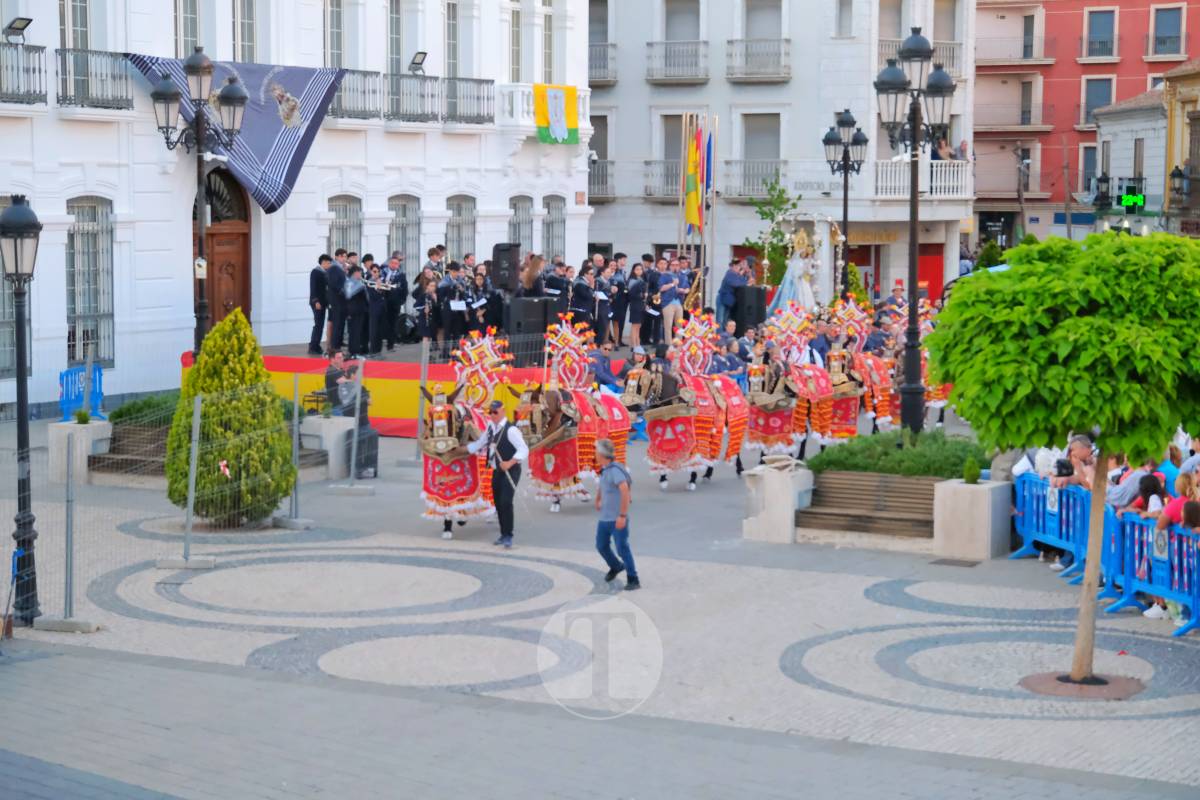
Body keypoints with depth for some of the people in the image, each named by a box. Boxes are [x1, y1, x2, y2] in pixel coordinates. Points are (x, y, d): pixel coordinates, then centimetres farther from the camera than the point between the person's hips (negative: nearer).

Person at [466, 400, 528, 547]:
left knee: (506, 502, -14)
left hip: (510, 471, -8)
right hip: (497, 471, 8)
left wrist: (510, 463, -33)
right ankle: (503, 534, 23)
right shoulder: (490, 427, 8)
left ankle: (508, 536, -6)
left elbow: (524, 449, -23)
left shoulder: (510, 430, -18)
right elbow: (480, 443, 22)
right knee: (498, 503, 11)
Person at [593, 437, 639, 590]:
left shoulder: (615, 470, -20)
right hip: (604, 518, 9)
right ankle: (615, 567, 41)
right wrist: (598, 500, 25)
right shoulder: (604, 470, 9)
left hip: (618, 518, -9)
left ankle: (633, 580, -3)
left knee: (622, 548, -10)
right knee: (601, 546, 17)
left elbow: (625, 491, -29)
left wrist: (622, 515, -30)